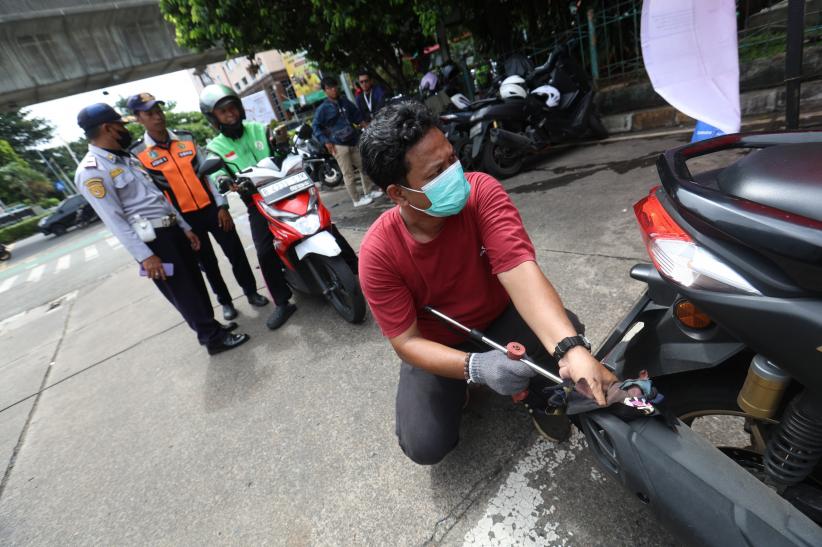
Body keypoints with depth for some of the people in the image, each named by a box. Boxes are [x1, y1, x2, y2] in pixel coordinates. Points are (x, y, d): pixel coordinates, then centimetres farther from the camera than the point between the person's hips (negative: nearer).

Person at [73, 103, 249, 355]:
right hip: (152, 240, -9)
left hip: (172, 229, 9)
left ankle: (212, 326, 30)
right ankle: (213, 338, 9)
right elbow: (114, 220, -17)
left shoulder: (127, 158, 16)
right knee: (183, 292, -1)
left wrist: (185, 227, 16)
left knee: (195, 282, 15)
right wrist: (144, 256, -22)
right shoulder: (91, 172, -12)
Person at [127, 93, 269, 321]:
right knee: (208, 263, 10)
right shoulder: (137, 154, -5)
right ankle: (225, 302, 28)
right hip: (184, 217, -2)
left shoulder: (186, 138, 4)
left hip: (211, 207, 2)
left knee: (235, 252, 4)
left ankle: (252, 292, 23)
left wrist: (222, 205, -3)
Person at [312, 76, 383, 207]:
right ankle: (356, 200, 6)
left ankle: (369, 191, 32)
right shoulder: (323, 109, -6)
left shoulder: (345, 102, 10)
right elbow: (316, 126, -5)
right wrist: (326, 142, -14)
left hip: (353, 141, 6)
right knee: (348, 174, -3)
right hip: (339, 145, -6)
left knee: (364, 167, 14)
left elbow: (356, 114, 22)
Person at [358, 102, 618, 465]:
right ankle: (455, 389, 17)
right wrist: (476, 367, -40)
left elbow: (518, 269, -36)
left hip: (499, 320, 1)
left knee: (566, 330, -29)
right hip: (437, 348, 0)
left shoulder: (481, 191, -23)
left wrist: (571, 349, -52)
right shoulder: (378, 252, -25)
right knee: (424, 446, -17)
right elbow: (406, 341, -22)